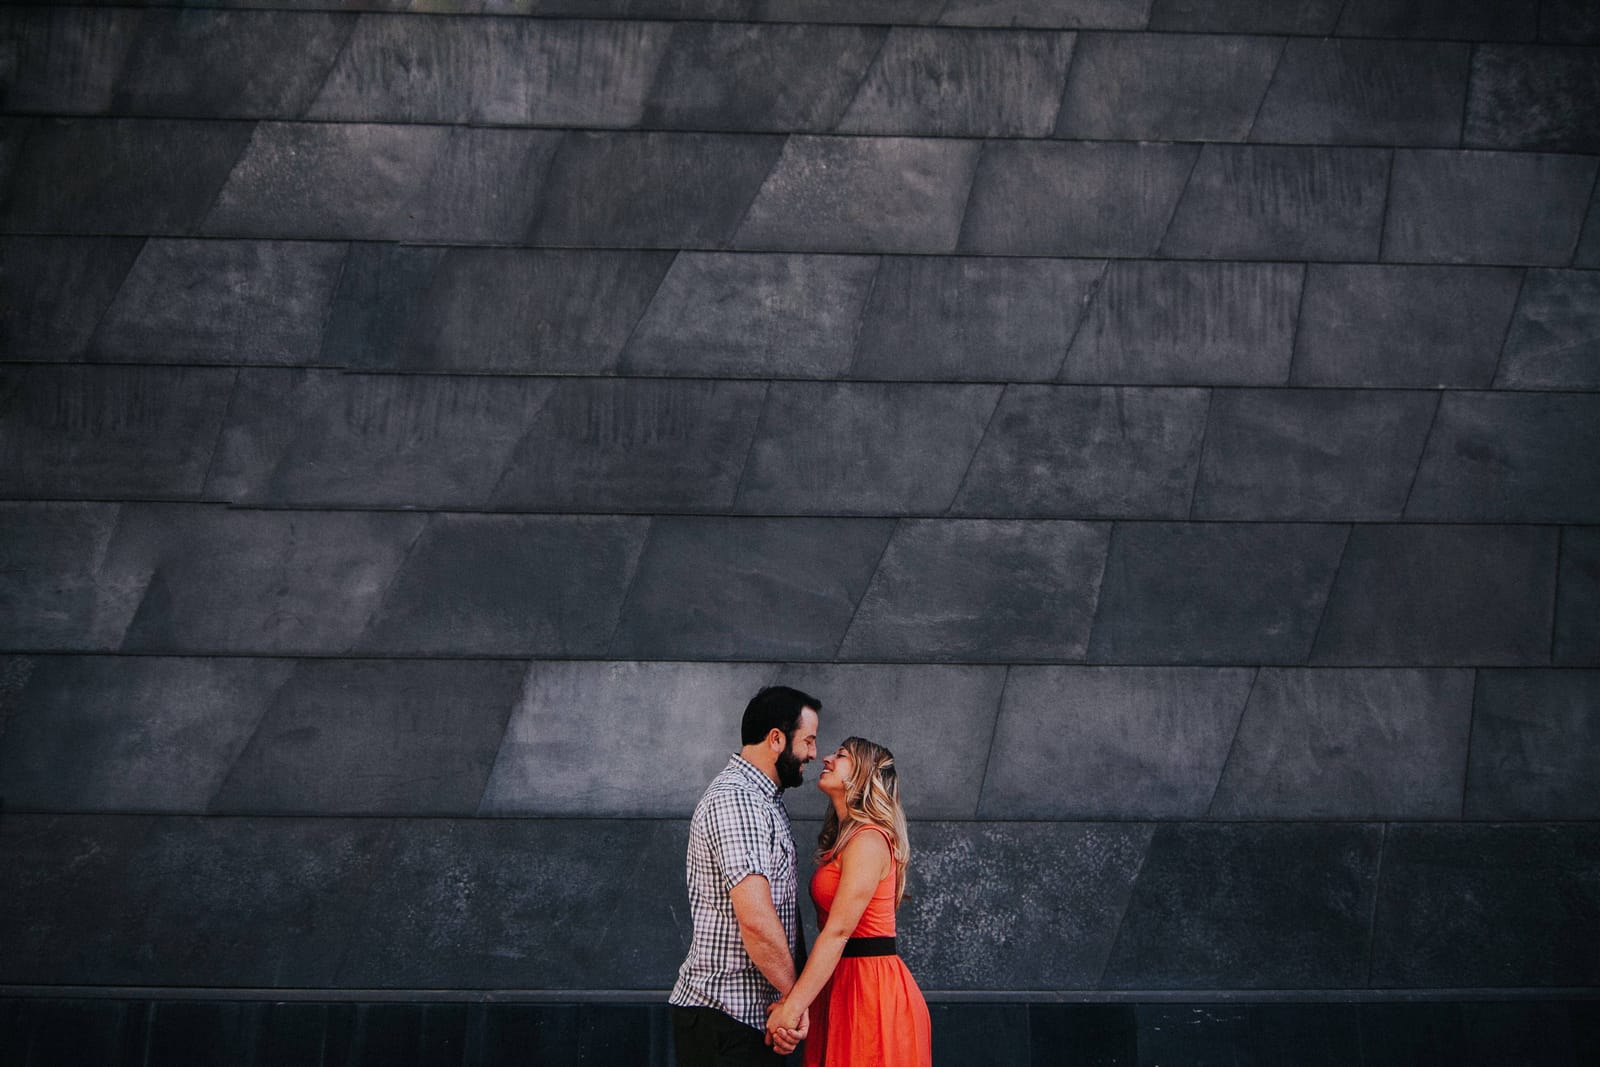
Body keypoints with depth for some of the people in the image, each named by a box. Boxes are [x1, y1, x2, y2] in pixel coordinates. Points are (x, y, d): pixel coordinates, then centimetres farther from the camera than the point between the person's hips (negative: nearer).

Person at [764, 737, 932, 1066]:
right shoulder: (845, 839, 16)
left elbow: (838, 932, -20)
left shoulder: (868, 841, -13)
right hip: (844, 986, 9)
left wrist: (793, 1006, -24)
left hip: (871, 988, -9)